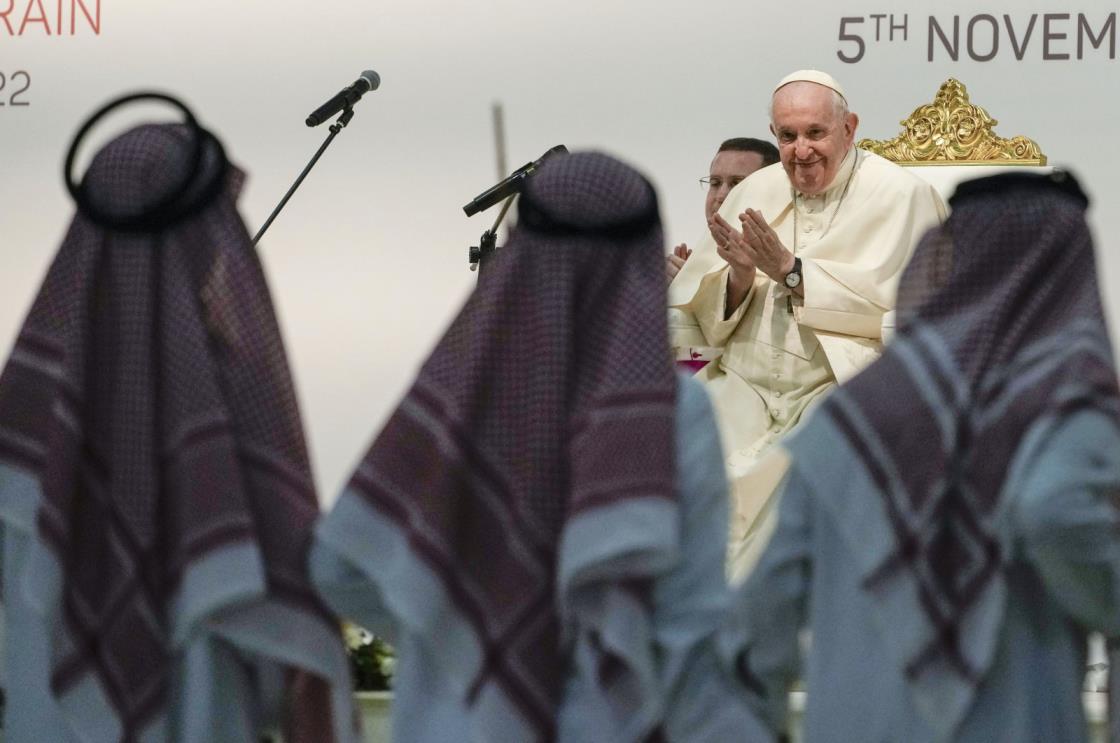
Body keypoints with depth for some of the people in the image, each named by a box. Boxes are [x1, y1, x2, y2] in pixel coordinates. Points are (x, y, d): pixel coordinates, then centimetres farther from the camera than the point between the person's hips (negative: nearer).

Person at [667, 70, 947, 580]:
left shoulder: (897, 195, -1)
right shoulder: (757, 192, 15)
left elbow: (891, 304, -12)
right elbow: (702, 313, 13)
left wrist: (791, 271, -11)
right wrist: (739, 276, -9)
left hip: (845, 380, -4)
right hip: (746, 382, 5)